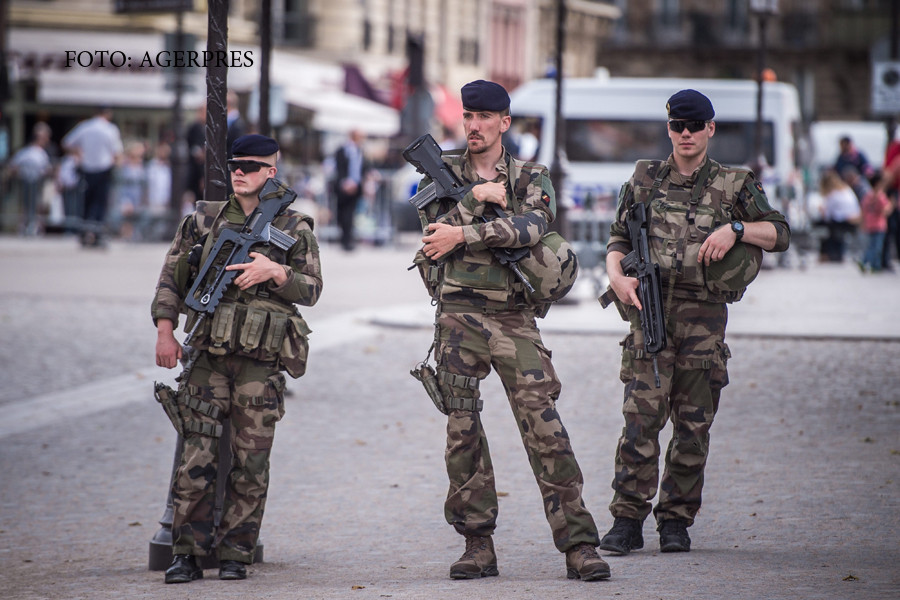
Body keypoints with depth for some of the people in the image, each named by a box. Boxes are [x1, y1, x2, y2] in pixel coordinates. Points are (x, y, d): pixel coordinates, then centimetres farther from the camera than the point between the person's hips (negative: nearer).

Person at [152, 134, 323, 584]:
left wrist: (275, 271, -14)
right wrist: (164, 331, -1)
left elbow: (311, 289, 3)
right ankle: (186, 553, 0)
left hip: (262, 363, 0)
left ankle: (236, 553, 10)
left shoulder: (294, 229, 6)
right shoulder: (204, 220, 9)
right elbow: (171, 276, 9)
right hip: (209, 357, 1)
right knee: (196, 457, -5)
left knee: (251, 463, 1)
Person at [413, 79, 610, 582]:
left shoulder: (532, 179, 7)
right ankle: (478, 544, 7)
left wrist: (462, 234, -18)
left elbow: (530, 227, -15)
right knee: (462, 428, -1)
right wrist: (477, 196, -13)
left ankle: (579, 543, -8)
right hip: (459, 315, 1)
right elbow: (435, 227, -6)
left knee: (545, 427, -8)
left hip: (515, 318, -1)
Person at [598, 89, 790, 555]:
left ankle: (676, 520, 13)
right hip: (650, 308, 0)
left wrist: (736, 228, -8)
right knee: (641, 417, -10)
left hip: (704, 315, 0)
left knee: (693, 424, 3)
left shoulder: (733, 185, 8)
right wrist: (617, 275, -5)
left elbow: (781, 234, 8)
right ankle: (627, 520, -7)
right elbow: (618, 238, 15)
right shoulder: (645, 179, 11)